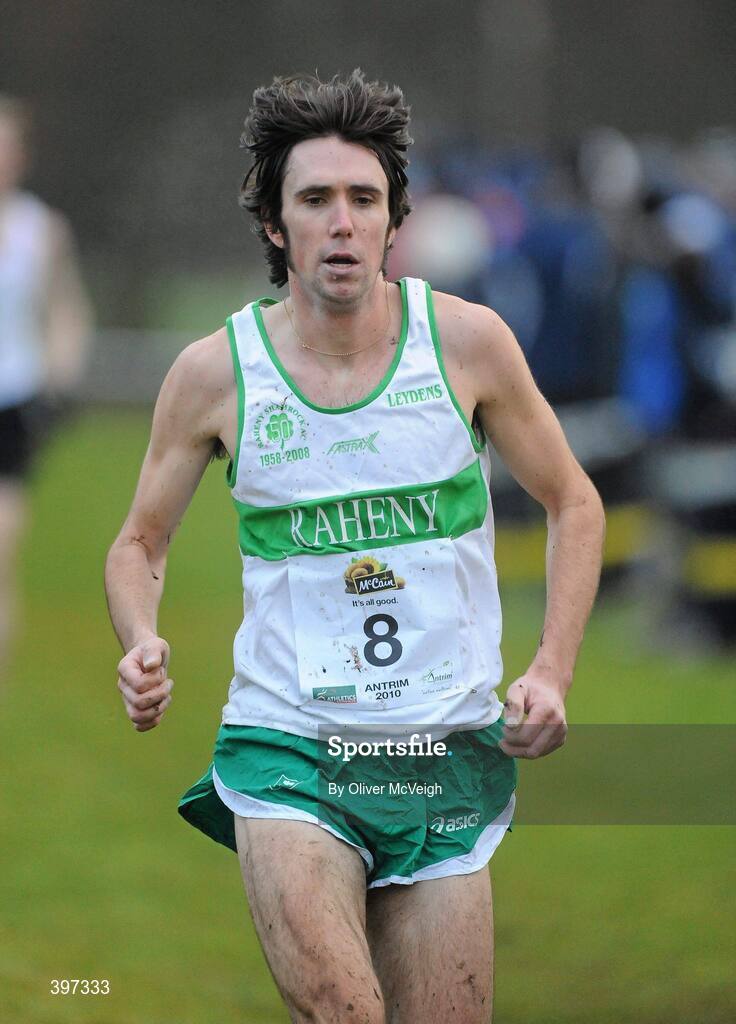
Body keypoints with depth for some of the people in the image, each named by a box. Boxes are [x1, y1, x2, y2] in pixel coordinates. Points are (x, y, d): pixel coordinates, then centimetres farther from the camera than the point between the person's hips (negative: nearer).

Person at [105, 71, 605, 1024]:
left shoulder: (466, 340, -2)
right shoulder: (215, 371, -3)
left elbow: (571, 502, 10)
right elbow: (140, 543, 12)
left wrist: (552, 671, -2)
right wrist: (142, 646, -9)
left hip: (448, 753, 2)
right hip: (286, 749, -1)